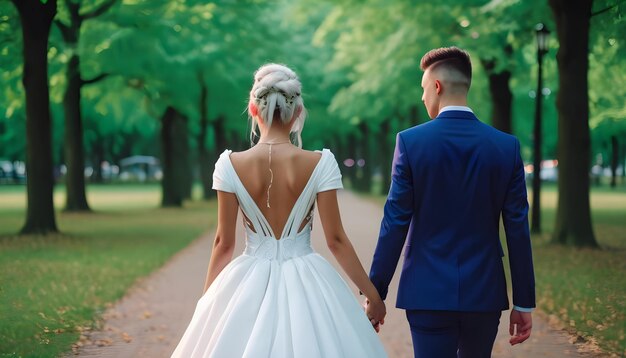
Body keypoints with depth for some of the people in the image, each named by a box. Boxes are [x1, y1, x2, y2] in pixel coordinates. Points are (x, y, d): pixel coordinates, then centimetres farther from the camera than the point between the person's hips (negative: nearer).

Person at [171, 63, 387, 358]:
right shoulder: (320, 164, -10)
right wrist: (372, 293, 3)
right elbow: (335, 240, -8)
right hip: (307, 287, 0)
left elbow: (224, 243, -3)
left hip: (249, 288, 1)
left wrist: (207, 300, 11)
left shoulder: (231, 165, -8)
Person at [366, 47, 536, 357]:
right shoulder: (507, 146, 0)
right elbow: (518, 229, 0)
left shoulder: (411, 141, -7)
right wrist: (524, 302, 5)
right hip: (485, 295, 3)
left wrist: (375, 292, 0)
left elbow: (395, 223, -7)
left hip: (428, 293, -3)